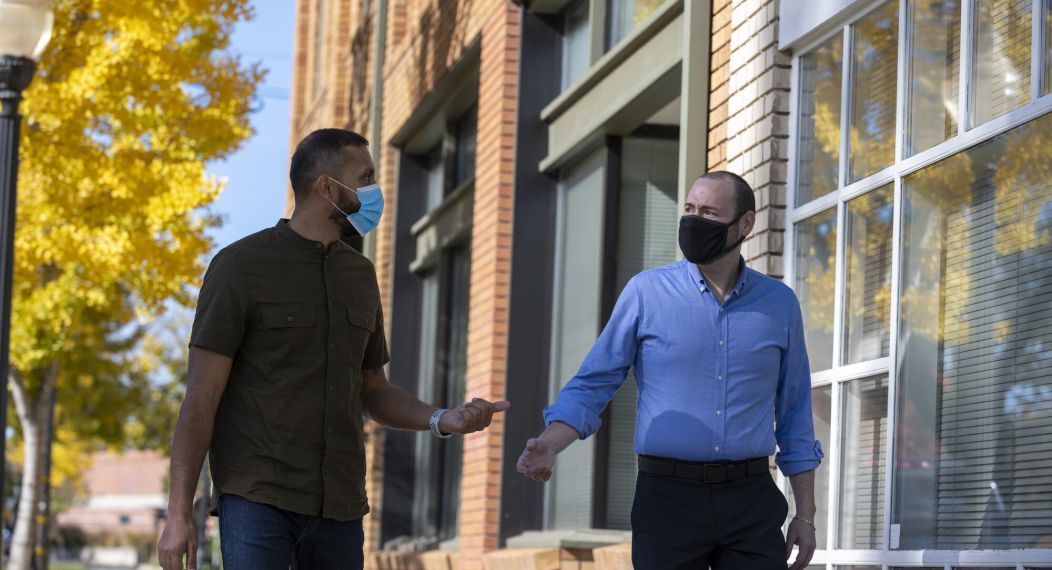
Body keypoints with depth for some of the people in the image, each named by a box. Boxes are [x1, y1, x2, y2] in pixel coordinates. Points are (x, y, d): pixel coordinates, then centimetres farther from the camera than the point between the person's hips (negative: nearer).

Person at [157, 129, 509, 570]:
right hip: (256, 500, -6)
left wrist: (442, 420, 0)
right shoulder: (240, 266, -6)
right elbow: (200, 398, -8)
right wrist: (178, 514, -13)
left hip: (337, 508, 6)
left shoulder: (360, 276, 13)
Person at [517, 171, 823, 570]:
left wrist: (806, 515, 8)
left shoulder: (779, 303, 7)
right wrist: (547, 447, -17)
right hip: (668, 497, -1)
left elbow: (794, 414, 12)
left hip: (751, 504, 1)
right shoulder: (646, 293, 1)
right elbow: (592, 384, 2)